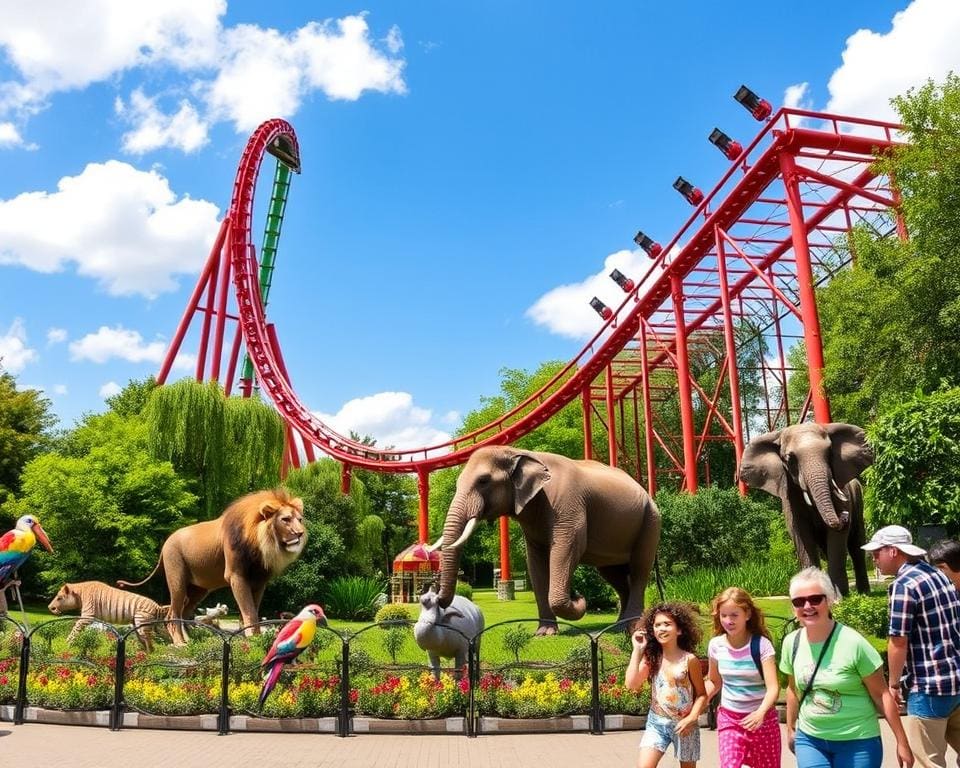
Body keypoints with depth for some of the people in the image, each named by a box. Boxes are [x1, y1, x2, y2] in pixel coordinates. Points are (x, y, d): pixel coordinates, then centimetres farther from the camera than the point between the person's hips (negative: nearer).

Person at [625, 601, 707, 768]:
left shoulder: (689, 660, -11)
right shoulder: (651, 658, -4)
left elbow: (702, 695, -2)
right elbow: (631, 684, -16)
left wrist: (691, 718, -17)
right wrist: (637, 650, -15)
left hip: (683, 724, -1)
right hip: (657, 722, 2)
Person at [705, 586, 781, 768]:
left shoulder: (761, 644, -16)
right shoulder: (716, 645, -5)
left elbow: (773, 687, -21)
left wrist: (760, 712, -38)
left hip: (761, 718, -2)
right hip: (729, 718, 2)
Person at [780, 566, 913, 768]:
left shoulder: (853, 643, -17)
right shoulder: (791, 643, -5)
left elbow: (881, 694, -8)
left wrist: (901, 742, -5)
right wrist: (790, 729, 18)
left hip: (857, 742, -3)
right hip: (809, 739, 3)